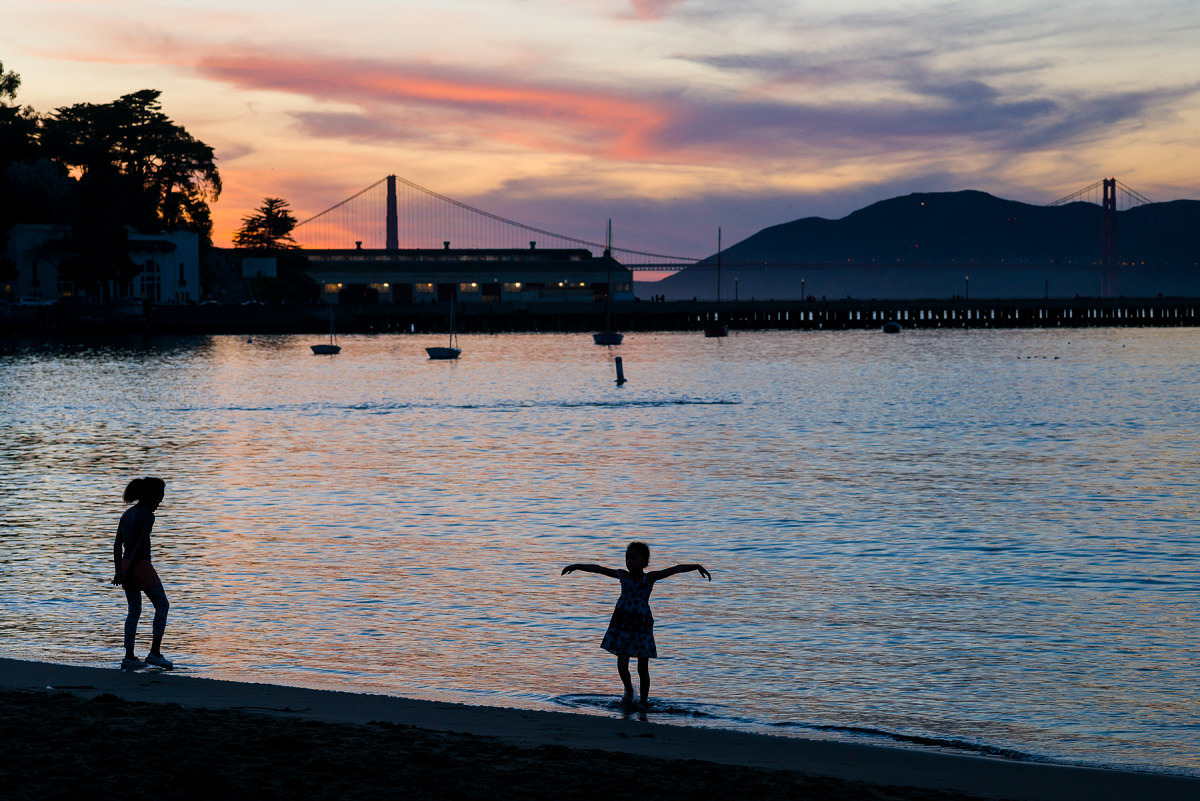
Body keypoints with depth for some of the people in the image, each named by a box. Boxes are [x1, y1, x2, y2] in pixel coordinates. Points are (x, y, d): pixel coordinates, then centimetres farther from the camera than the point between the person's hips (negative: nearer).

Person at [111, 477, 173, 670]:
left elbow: (117, 545, 10)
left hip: (126, 565, 8)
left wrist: (120, 571, 6)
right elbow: (139, 546, -18)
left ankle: (129, 657, 10)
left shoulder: (127, 514, 13)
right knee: (162, 605, 5)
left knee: (134, 611, 14)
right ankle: (155, 652, -1)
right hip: (141, 567, -8)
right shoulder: (147, 516, -12)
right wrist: (127, 573, -15)